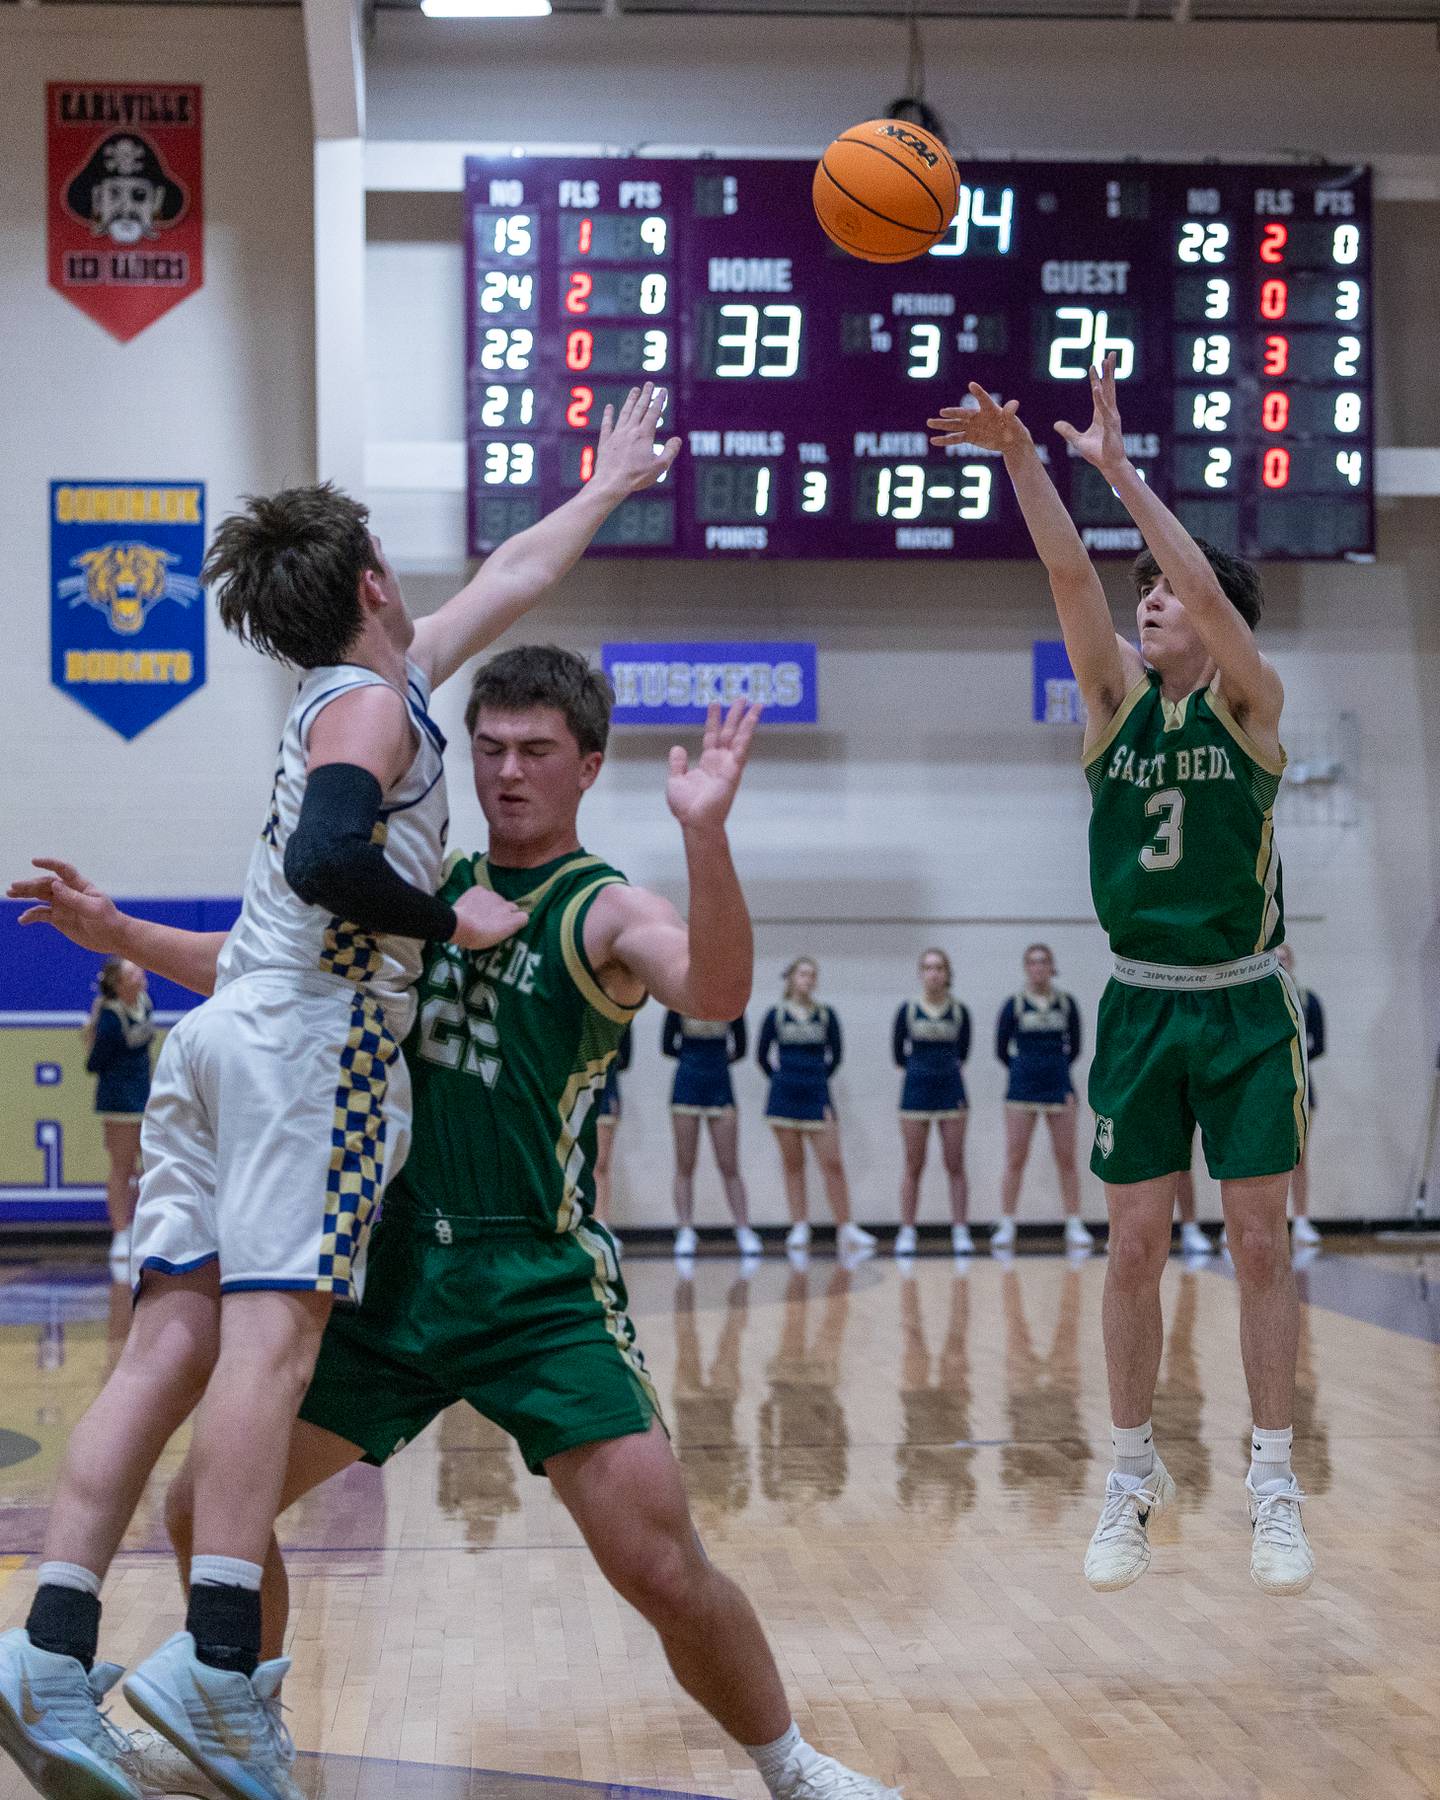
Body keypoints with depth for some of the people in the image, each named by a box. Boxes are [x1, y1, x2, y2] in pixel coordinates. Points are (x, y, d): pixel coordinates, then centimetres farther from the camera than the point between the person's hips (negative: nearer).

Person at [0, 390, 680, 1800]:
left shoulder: (355, 691, 26)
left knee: (174, 1343, -1)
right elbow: (329, 859, -20)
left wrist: (608, 484, 50)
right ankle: (219, 1662, -26)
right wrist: (453, 922, -6)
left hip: (220, 1036, 8)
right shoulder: (372, 703, 0)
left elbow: (508, 579, 39)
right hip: (311, 1039, -8)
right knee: (273, 1327, -17)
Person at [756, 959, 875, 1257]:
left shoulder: (826, 1015, 5)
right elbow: (762, 1055, 9)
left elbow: (836, 1053, 11)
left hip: (817, 1098, 0)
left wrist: (819, 1078, 10)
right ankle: (799, 1229, 7)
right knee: (792, 1165, 4)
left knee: (833, 1163, -6)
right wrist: (780, 1078, 7)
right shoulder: (776, 1015, 3)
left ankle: (846, 1228, -4)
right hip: (784, 1099, 0)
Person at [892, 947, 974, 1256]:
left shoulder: (959, 1011, 1)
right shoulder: (908, 1010, -1)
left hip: (951, 1091, 1)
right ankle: (906, 1233, 6)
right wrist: (919, 1068, 6)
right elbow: (898, 1052, 5)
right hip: (916, 1092, -1)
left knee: (955, 1166, 1)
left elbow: (962, 1052, 11)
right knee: (913, 1167, 2)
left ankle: (960, 1231, 4)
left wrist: (946, 1068, 6)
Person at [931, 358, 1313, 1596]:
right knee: (1136, 1247, 3)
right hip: (1142, 1005, 3)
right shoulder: (1118, 700, 4)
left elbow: (1208, 589, -21)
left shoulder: (1250, 704, -4)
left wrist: (1119, 466, -24)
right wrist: (1021, 459, -22)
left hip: (1246, 1005, -3)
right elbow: (1072, 577, -10)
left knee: (1260, 1243, 0)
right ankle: (1136, 1471, 15)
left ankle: (1274, 1483, 7)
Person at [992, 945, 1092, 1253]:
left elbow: (1074, 1047, 12)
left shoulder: (1066, 1003, 5)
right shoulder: (1014, 1005, 0)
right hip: (1021, 1091, -1)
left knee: (1067, 1160, 2)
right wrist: (1024, 1069, 10)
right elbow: (1002, 1049, 6)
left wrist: (1056, 1069, 9)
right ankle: (1006, 1227, 1)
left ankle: (1075, 1227, 5)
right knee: (1015, 1160, -2)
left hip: (1059, 1088, 1)